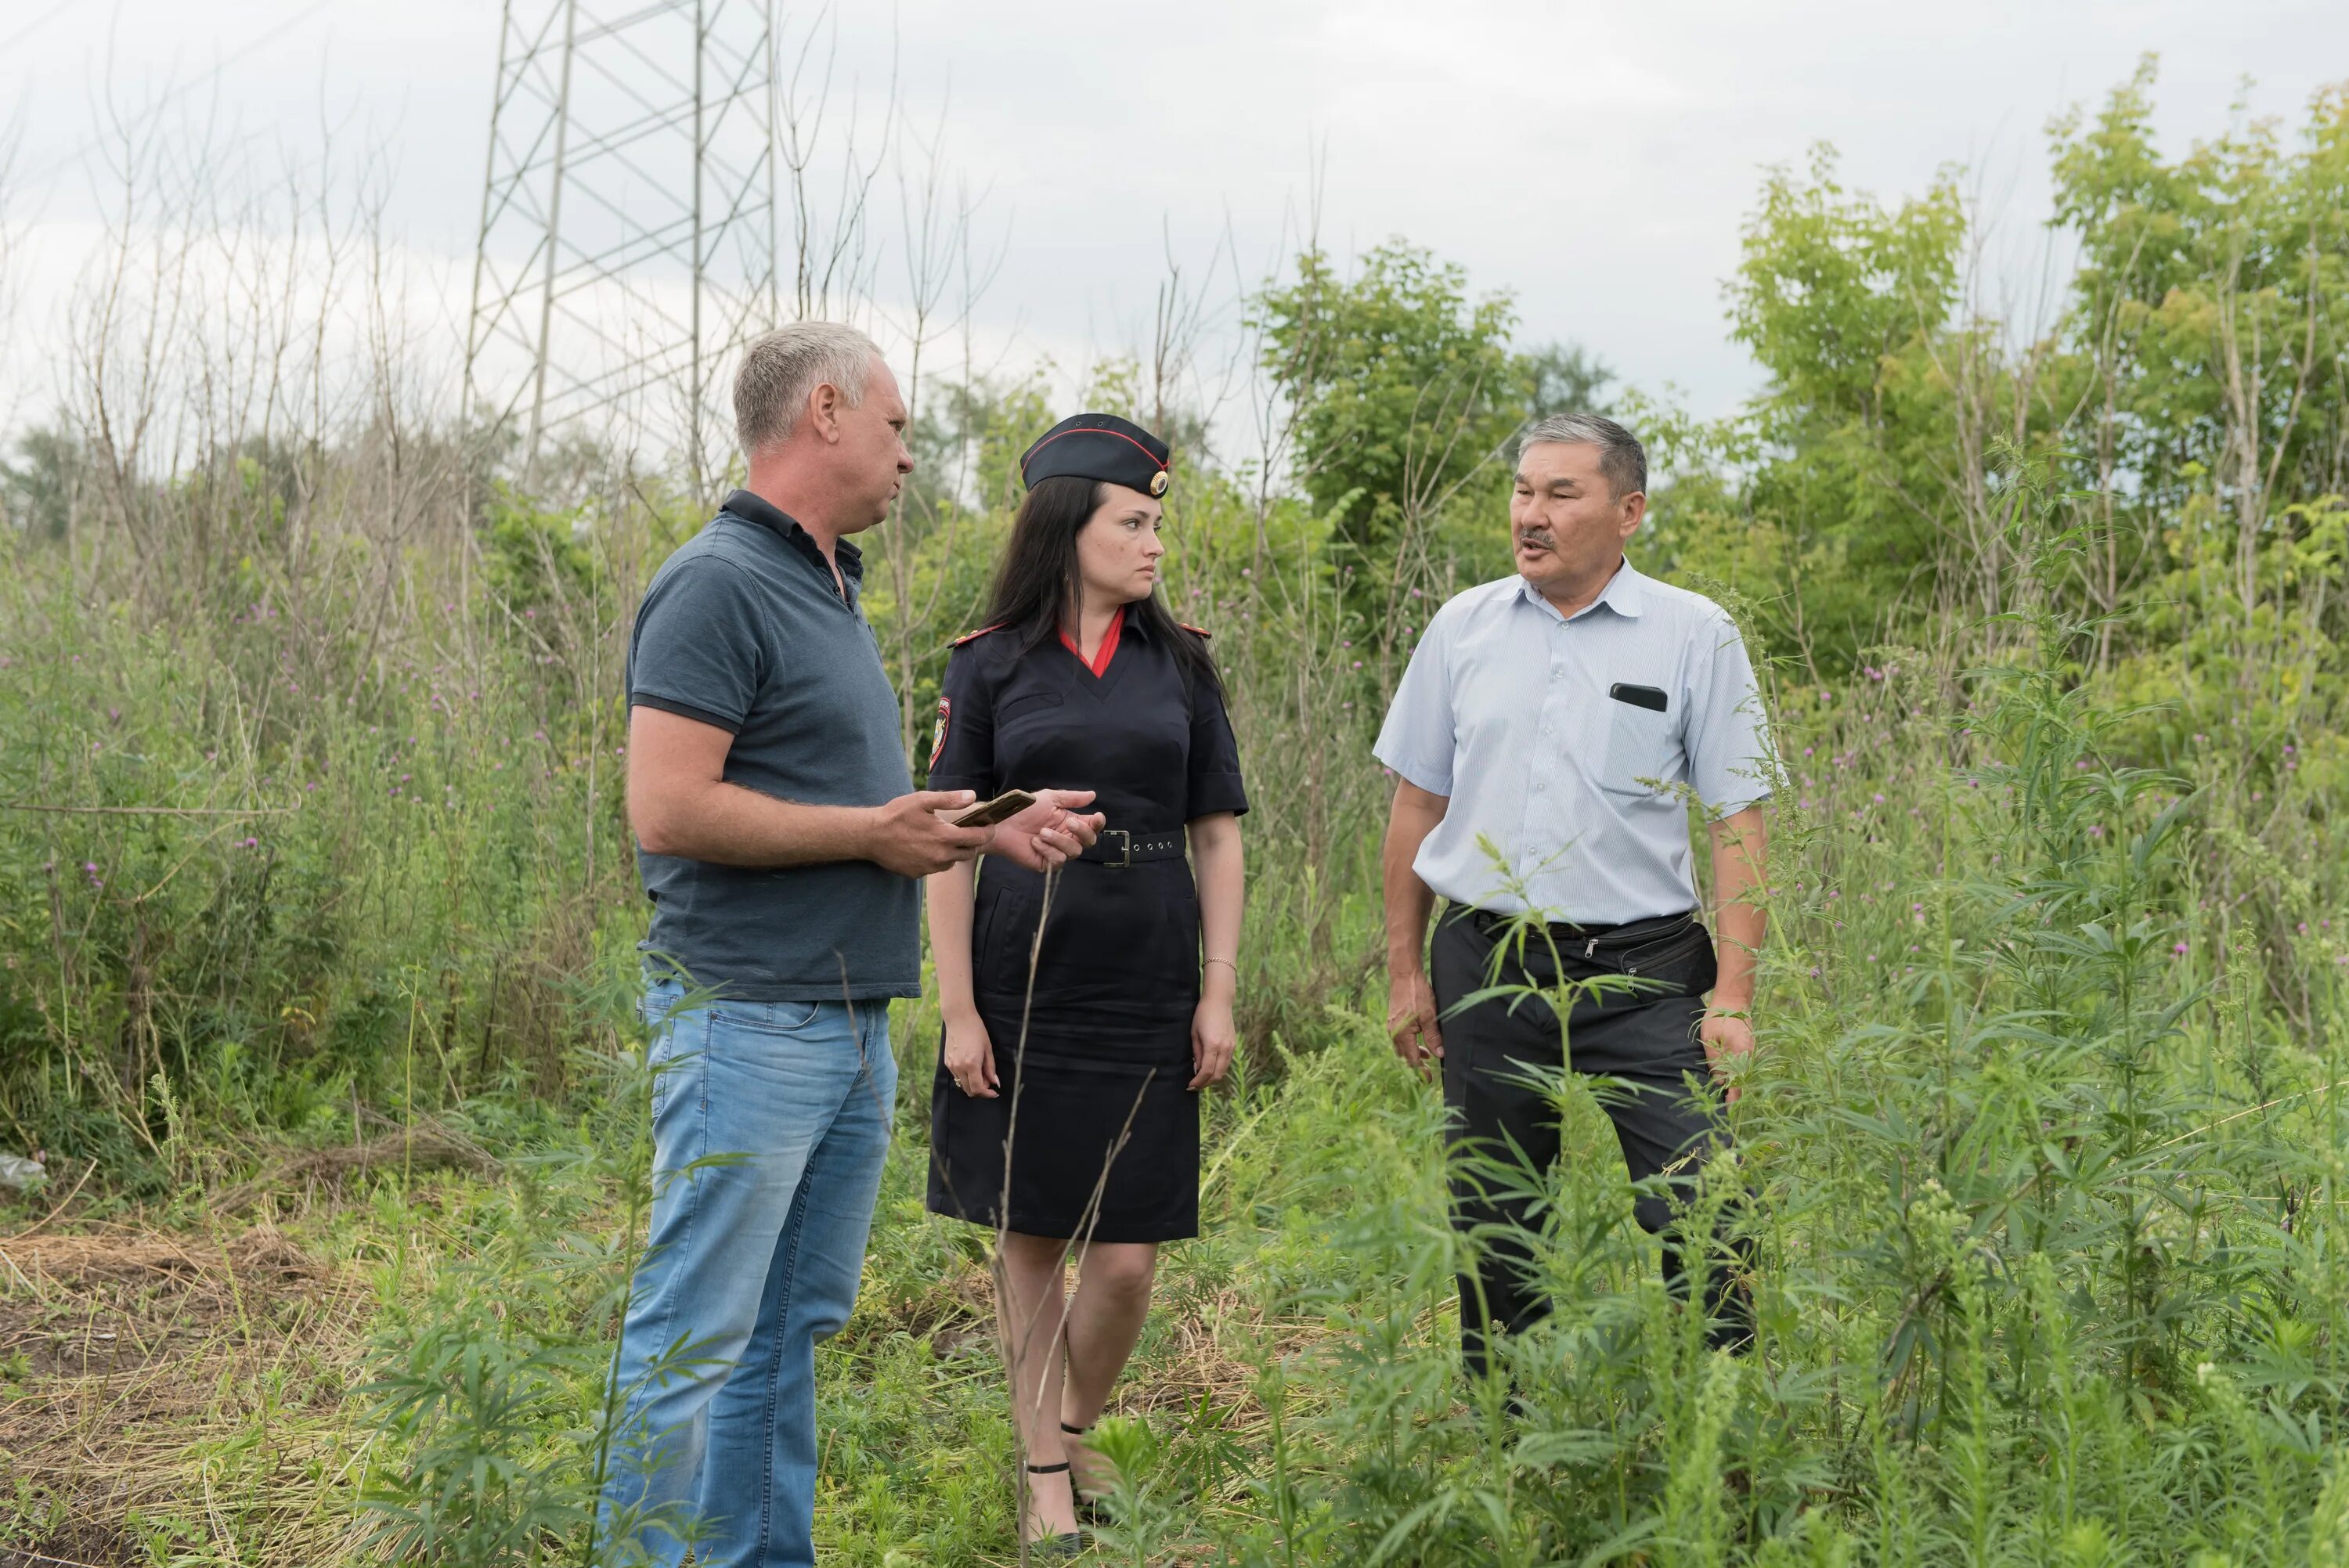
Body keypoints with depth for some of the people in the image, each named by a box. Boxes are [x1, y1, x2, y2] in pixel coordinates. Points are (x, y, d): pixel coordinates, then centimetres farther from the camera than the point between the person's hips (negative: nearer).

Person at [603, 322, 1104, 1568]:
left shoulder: (832, 587, 17)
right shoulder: (718, 585, -13)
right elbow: (669, 810, -21)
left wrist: (987, 830, 14)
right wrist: (874, 831, -15)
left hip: (853, 1025, 10)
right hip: (750, 1022, -10)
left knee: (791, 1329, 14)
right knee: (695, 1341, -5)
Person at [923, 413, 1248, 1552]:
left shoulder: (1179, 663, 6)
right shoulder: (988, 666, 0)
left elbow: (1218, 835, 8)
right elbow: (950, 843, -1)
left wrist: (1220, 993, 1)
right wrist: (958, 1009, -7)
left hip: (1146, 990, 1)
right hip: (1021, 981, -1)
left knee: (1127, 1256, -2)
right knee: (1029, 1240, 5)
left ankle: (1076, 1430, 25)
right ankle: (1045, 1479, 18)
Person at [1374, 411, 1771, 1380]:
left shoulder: (1694, 636, 0)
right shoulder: (1463, 629, 8)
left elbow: (1738, 825, -2)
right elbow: (1416, 807, 13)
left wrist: (1732, 998, -8)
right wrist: (1405, 973, 9)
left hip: (1642, 973, -3)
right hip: (1487, 965, 3)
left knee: (1701, 1220, -10)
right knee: (1493, 1233, 9)